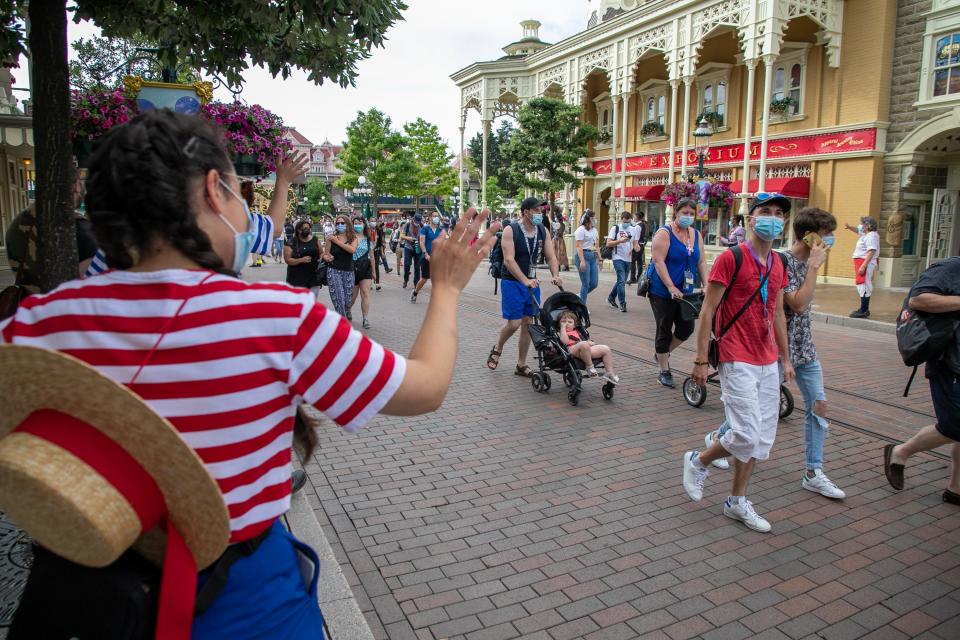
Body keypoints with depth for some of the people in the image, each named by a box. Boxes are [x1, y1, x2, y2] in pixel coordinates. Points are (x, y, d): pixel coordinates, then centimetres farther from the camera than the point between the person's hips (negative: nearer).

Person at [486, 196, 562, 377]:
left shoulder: (543, 231, 4)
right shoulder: (510, 230, -13)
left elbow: (551, 256, 3)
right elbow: (509, 260, -21)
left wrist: (555, 275, -16)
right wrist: (525, 281, -31)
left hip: (532, 282, 5)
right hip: (512, 282, -5)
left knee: (528, 322, 5)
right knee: (514, 323, -9)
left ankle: (521, 365, 16)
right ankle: (497, 349, 22)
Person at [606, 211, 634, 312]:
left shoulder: (632, 229, 11)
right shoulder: (615, 229, -3)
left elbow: (635, 243, 22)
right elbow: (608, 243, -9)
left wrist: (633, 248, -1)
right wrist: (620, 241, -22)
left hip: (628, 259, 6)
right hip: (618, 258, -5)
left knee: (621, 281, 13)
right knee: (621, 281, -13)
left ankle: (611, 298, 32)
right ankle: (622, 304, -9)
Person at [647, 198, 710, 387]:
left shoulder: (696, 235, 9)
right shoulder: (664, 233, -11)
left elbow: (701, 262, 9)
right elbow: (658, 261, -18)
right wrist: (671, 288, -24)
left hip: (685, 292, 6)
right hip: (663, 292, -6)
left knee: (687, 328, 6)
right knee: (665, 330, 2)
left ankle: (662, 352, 32)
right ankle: (664, 371, 14)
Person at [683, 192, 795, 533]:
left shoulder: (778, 264, 11)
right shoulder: (731, 258, -11)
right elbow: (707, 310, -11)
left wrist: (786, 359, 19)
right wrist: (701, 360, -14)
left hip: (768, 363, 8)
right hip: (738, 361, -8)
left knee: (762, 437, 10)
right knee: (747, 435, -12)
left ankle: (737, 501, 24)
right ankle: (698, 461, 16)